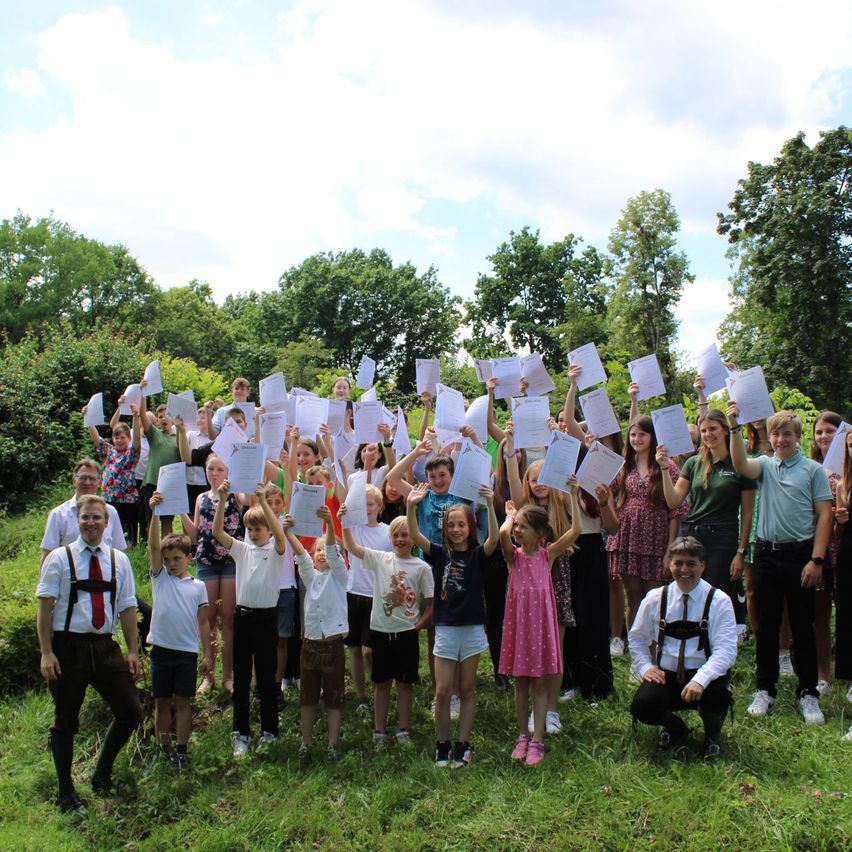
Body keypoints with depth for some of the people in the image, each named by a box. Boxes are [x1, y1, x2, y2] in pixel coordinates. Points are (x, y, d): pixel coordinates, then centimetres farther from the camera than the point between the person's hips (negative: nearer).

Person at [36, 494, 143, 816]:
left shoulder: (118, 560, 6)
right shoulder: (59, 559, -4)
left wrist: (133, 650, 2)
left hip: (105, 647, 4)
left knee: (130, 711, 3)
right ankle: (66, 794, 23)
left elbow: (127, 607, 6)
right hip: (68, 647, -3)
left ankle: (102, 774, 26)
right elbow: (45, 607, -6)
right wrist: (46, 653, -12)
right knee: (66, 721, 7)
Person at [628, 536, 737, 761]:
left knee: (717, 695, -37)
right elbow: (636, 638, 16)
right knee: (641, 706, -27)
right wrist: (645, 667, -3)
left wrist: (700, 679, -30)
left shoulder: (719, 601, -6)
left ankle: (711, 736, 4)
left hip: (704, 676, -2)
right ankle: (675, 729, 14)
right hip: (665, 675, 2)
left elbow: (726, 650, -14)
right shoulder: (655, 599, 3)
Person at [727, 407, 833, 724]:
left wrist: (817, 559, -9)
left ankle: (808, 693, 16)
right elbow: (740, 465, -16)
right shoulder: (764, 465, 6)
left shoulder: (813, 470, 0)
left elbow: (824, 515, -2)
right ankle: (765, 690, 19)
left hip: (800, 553, -2)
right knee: (766, 625, 9)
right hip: (766, 553, 2)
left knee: (803, 626, 5)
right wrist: (735, 428, -27)